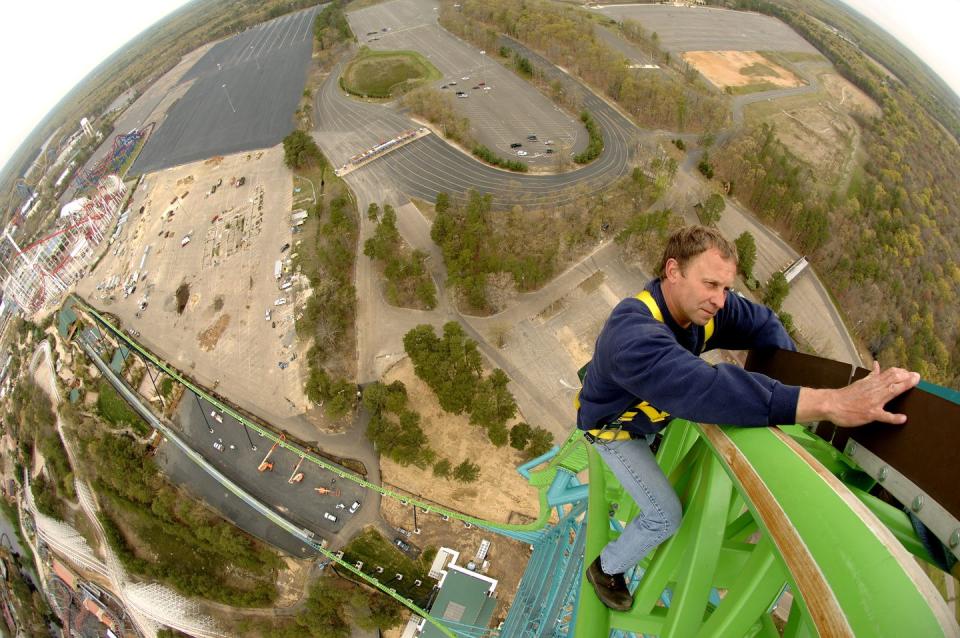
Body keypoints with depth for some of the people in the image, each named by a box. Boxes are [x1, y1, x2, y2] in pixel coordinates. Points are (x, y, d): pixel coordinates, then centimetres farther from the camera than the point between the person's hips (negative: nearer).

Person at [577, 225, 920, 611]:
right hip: (613, 427, -7)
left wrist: (791, 375, -19)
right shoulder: (633, 334, -46)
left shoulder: (701, 304, -20)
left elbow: (761, 323, -4)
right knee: (665, 516, -3)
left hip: (650, 415, 7)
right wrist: (827, 403, -62)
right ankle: (606, 569, 22)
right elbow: (703, 388, -59)